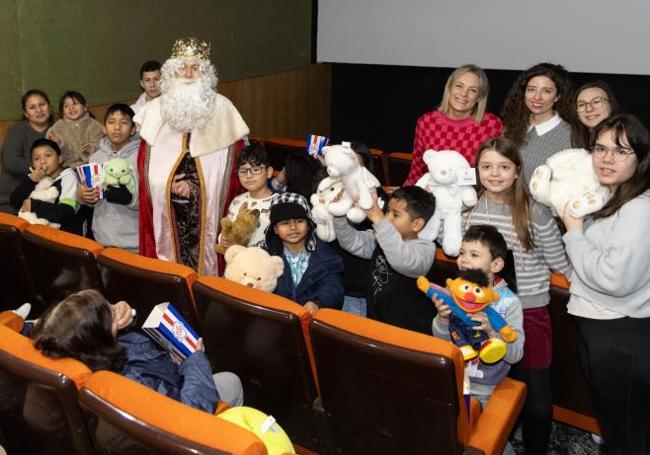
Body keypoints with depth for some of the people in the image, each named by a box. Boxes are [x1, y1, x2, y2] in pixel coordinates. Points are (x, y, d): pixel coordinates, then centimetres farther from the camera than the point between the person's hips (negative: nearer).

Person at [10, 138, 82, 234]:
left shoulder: (68, 176, -5)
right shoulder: (35, 177, 9)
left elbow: (67, 211, -18)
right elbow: (15, 203, 0)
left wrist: (34, 205, -13)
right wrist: (29, 181, -11)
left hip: (66, 231, -4)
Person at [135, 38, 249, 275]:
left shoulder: (222, 109, -1)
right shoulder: (156, 109, 7)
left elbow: (237, 161, -1)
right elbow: (144, 163, 11)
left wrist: (198, 187, -7)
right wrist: (167, 184, -7)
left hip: (209, 207, -2)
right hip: (166, 208, 2)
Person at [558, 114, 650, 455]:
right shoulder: (607, 198, 9)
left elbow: (615, 278, -29)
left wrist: (574, 232, -17)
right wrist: (572, 218, 6)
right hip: (598, 325, 10)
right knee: (609, 420, 25)